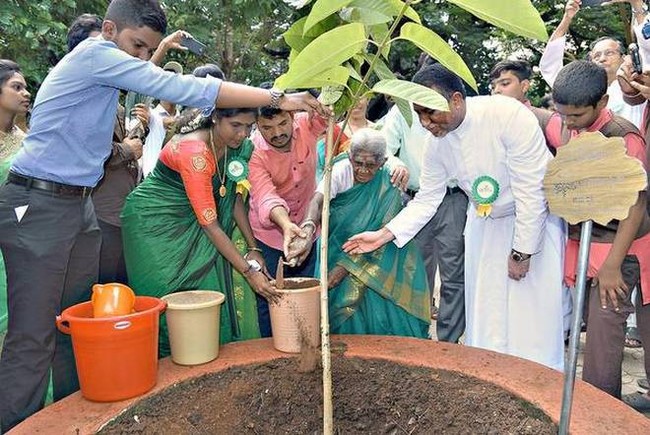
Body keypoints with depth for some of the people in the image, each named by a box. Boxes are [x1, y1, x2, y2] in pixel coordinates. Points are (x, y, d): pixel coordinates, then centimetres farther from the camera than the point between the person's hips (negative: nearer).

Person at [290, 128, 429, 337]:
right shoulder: (341, 170, -17)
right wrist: (308, 230, -56)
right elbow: (317, 201, -35)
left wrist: (345, 267, -26)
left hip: (380, 256, -1)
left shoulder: (388, 185, -19)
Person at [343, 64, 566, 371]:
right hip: (485, 222, 5)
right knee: (485, 310, 9)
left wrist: (521, 252, -19)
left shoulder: (508, 115, -28)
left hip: (534, 222, -5)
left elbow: (530, 191, -25)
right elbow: (426, 199, -2)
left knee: (534, 314, 0)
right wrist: (385, 234, -13)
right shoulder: (437, 144, -10)